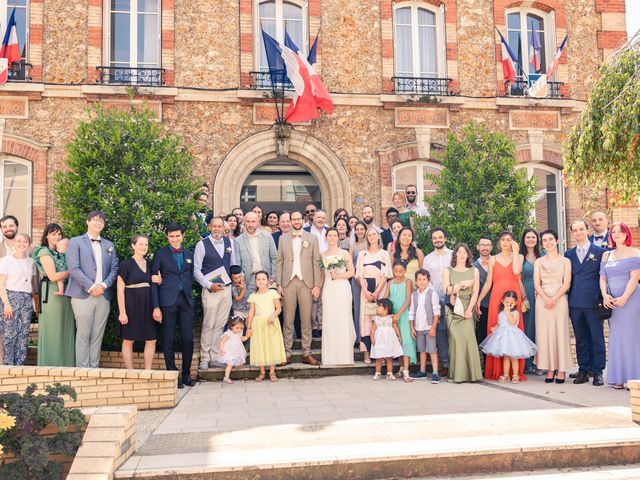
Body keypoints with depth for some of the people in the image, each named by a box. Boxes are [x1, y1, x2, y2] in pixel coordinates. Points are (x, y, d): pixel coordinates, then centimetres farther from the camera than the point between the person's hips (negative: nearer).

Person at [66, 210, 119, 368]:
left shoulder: (109, 245, 18)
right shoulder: (76, 242, 5)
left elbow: (114, 269, 11)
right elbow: (74, 268, -6)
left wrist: (104, 285, -6)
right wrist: (91, 287, -12)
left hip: (104, 295, 4)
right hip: (83, 295, -4)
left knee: (97, 336, 4)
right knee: (83, 335, -5)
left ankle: (94, 369, 8)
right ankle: (82, 369, 0)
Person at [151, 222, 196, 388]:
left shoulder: (189, 254, 13)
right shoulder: (160, 254, 1)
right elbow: (154, 281, -1)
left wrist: (188, 292, 5)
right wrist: (156, 306, -7)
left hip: (186, 300, 3)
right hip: (168, 301, -3)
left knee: (188, 339, 2)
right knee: (168, 340, 2)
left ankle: (186, 373, 17)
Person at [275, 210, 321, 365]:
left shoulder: (312, 238, 8)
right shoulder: (283, 238, 10)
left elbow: (316, 262, 5)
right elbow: (279, 262, 9)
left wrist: (317, 285, -2)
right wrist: (279, 284, 1)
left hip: (306, 282, 0)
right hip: (288, 282, 1)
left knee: (306, 319, 2)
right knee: (288, 319, 2)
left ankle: (307, 353, 9)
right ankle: (287, 353, 8)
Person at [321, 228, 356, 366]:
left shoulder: (344, 253, 4)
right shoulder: (323, 255, 12)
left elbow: (351, 272, 2)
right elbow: (322, 274, 15)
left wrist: (338, 276, -11)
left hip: (342, 288, -2)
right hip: (328, 289, 3)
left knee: (343, 320, -3)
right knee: (329, 322, 1)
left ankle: (344, 357, 4)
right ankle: (331, 357, 8)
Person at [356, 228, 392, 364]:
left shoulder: (384, 254, 8)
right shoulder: (362, 254, 13)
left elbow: (385, 275, -1)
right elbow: (359, 274, 6)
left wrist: (377, 292, -13)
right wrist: (365, 291, -9)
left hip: (380, 289, -1)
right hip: (366, 290, 1)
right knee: (366, 318, -4)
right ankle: (367, 352, -4)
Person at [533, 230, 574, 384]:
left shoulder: (565, 261, 4)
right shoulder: (539, 262, 10)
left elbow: (566, 284, -3)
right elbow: (536, 284, 3)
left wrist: (554, 299, -13)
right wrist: (546, 299, -12)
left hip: (560, 300, -2)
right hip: (542, 300, 2)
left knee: (560, 333, -2)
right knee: (545, 334, 1)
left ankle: (561, 370, 3)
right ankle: (550, 369, 6)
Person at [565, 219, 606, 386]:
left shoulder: (599, 252, 3)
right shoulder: (569, 254, 12)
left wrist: (603, 298, -5)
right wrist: (568, 297, 4)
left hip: (593, 302, -3)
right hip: (575, 303, 3)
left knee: (597, 338, 0)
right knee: (580, 339, 8)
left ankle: (598, 372, 8)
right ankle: (583, 371, 15)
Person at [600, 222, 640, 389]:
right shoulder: (606, 255, 16)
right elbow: (602, 278, 11)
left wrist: (624, 298, -17)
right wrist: (605, 295, -7)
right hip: (612, 301, 4)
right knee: (616, 337, 3)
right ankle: (619, 378, 7)